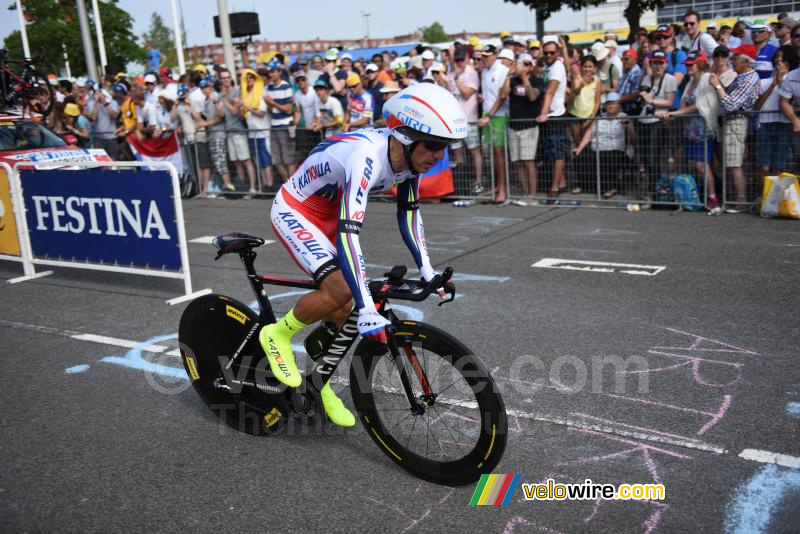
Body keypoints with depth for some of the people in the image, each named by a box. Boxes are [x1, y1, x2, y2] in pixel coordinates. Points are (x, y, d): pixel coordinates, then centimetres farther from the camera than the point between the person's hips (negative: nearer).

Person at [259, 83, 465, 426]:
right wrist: (368, 310, -48)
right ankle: (278, 334, 1)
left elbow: (408, 212, 2)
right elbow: (349, 234, -45)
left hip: (328, 215, 8)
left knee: (342, 310, 3)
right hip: (294, 212, -7)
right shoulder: (365, 157, -38)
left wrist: (427, 272, -1)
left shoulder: (409, 154, -13)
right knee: (341, 289, -25)